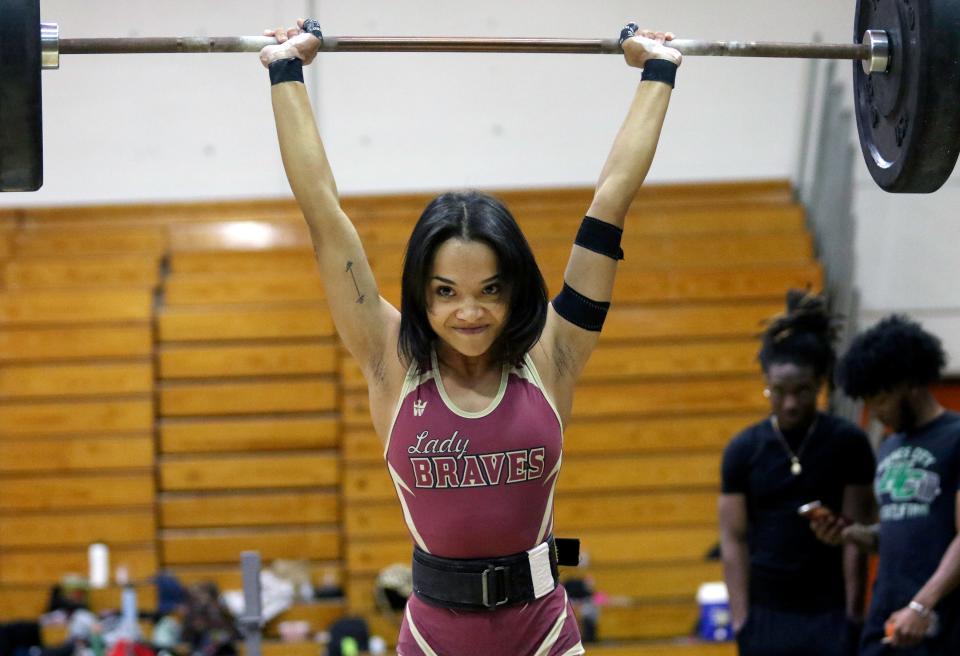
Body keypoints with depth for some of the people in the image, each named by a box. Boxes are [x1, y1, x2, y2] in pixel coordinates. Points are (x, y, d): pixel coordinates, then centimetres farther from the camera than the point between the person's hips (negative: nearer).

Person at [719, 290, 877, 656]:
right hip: (768, 615, 2)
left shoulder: (847, 444, -3)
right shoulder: (743, 450, 1)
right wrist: (740, 622, -5)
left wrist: (853, 616, -7)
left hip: (829, 615, -1)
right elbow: (733, 540, 1)